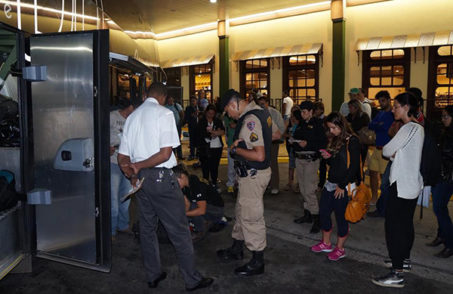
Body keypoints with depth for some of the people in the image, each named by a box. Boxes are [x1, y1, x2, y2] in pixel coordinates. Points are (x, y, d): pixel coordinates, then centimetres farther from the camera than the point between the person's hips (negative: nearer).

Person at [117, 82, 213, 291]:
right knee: (179, 231, 2)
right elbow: (165, 154, -16)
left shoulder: (132, 116, 11)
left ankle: (153, 276, 28)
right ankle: (192, 280, 12)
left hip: (140, 178, 7)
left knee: (147, 227, 16)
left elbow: (122, 158, 8)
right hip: (161, 177, -7)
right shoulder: (164, 113, -7)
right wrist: (139, 166, -10)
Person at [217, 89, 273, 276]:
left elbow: (259, 156, -31)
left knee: (251, 218, 3)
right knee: (241, 211, 22)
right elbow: (276, 134, 21)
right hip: (252, 173, 10)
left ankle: (257, 262, 19)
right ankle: (236, 250, 40)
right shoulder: (261, 112, 6)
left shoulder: (250, 121, -25)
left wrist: (236, 149, -16)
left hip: (253, 175, -10)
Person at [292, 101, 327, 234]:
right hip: (299, 159, 7)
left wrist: (307, 144, -19)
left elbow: (323, 142, -12)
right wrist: (294, 142, 0)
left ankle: (316, 220, -4)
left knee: (309, 191, -11)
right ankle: (307, 214, 25)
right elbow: (295, 138, 21)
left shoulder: (316, 124, -7)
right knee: (302, 189, 13)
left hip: (310, 160, -7)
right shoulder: (301, 124, 14)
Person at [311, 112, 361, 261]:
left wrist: (342, 186, -17)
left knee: (340, 216, 2)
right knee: (323, 211, 12)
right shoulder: (334, 140, 11)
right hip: (330, 183, 8)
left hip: (344, 187, -8)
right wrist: (328, 157, -3)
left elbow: (354, 166, -17)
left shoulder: (352, 141, -13)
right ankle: (326, 243, 30)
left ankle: (340, 249, 19)